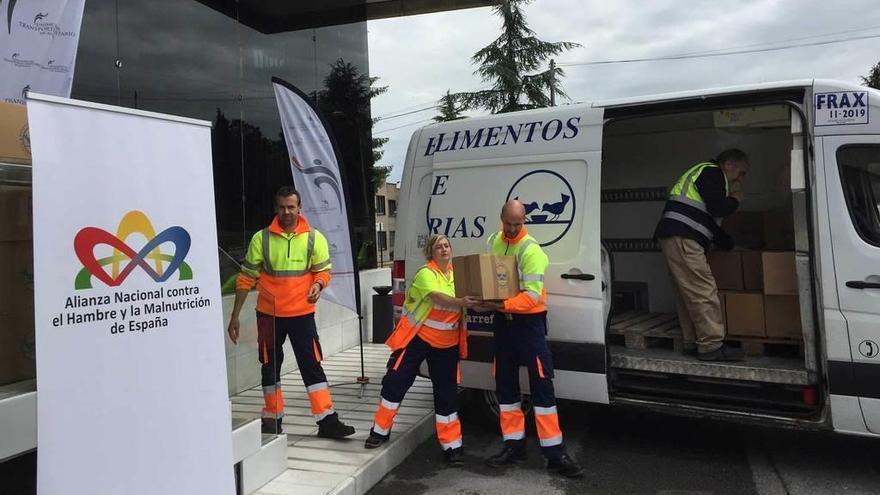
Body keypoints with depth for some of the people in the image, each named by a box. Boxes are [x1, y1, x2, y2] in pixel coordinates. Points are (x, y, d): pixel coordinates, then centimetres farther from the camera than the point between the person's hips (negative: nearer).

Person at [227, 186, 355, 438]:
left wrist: (317, 284, -21)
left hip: (302, 313, -1)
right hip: (269, 314, 1)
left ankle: (327, 420, 4)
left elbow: (323, 270, 3)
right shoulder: (261, 238, -5)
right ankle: (273, 418, 28)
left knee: (312, 365, 0)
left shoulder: (314, 238, -4)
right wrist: (235, 316, 0)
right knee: (270, 367, 12)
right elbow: (246, 278, 0)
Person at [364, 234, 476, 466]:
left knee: (447, 393, 4)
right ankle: (380, 430, 20)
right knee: (395, 382, 0)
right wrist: (460, 302, -48)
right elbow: (438, 298, -32)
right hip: (417, 338, -4)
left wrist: (474, 302, -8)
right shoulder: (425, 274, -14)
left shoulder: (455, 273, 5)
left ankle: (451, 446, 14)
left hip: (447, 344, 4)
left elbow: (468, 296, 14)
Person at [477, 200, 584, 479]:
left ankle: (555, 454, 3)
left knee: (542, 385, -4)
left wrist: (501, 305, -34)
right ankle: (514, 446, 23)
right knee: (505, 384, 11)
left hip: (528, 322, -6)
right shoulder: (492, 242, 3)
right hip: (502, 321, 6)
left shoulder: (531, 250, -18)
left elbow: (532, 296, -25)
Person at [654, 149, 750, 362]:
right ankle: (712, 346, -9)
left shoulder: (705, 174, 32)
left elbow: (712, 224, 33)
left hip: (675, 238, 11)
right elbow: (718, 208, -14)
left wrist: (731, 244, 30)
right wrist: (735, 200, 7)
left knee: (688, 293, 11)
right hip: (682, 238, -11)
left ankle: (692, 343, 15)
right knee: (704, 291, -10)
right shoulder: (712, 172, 1)